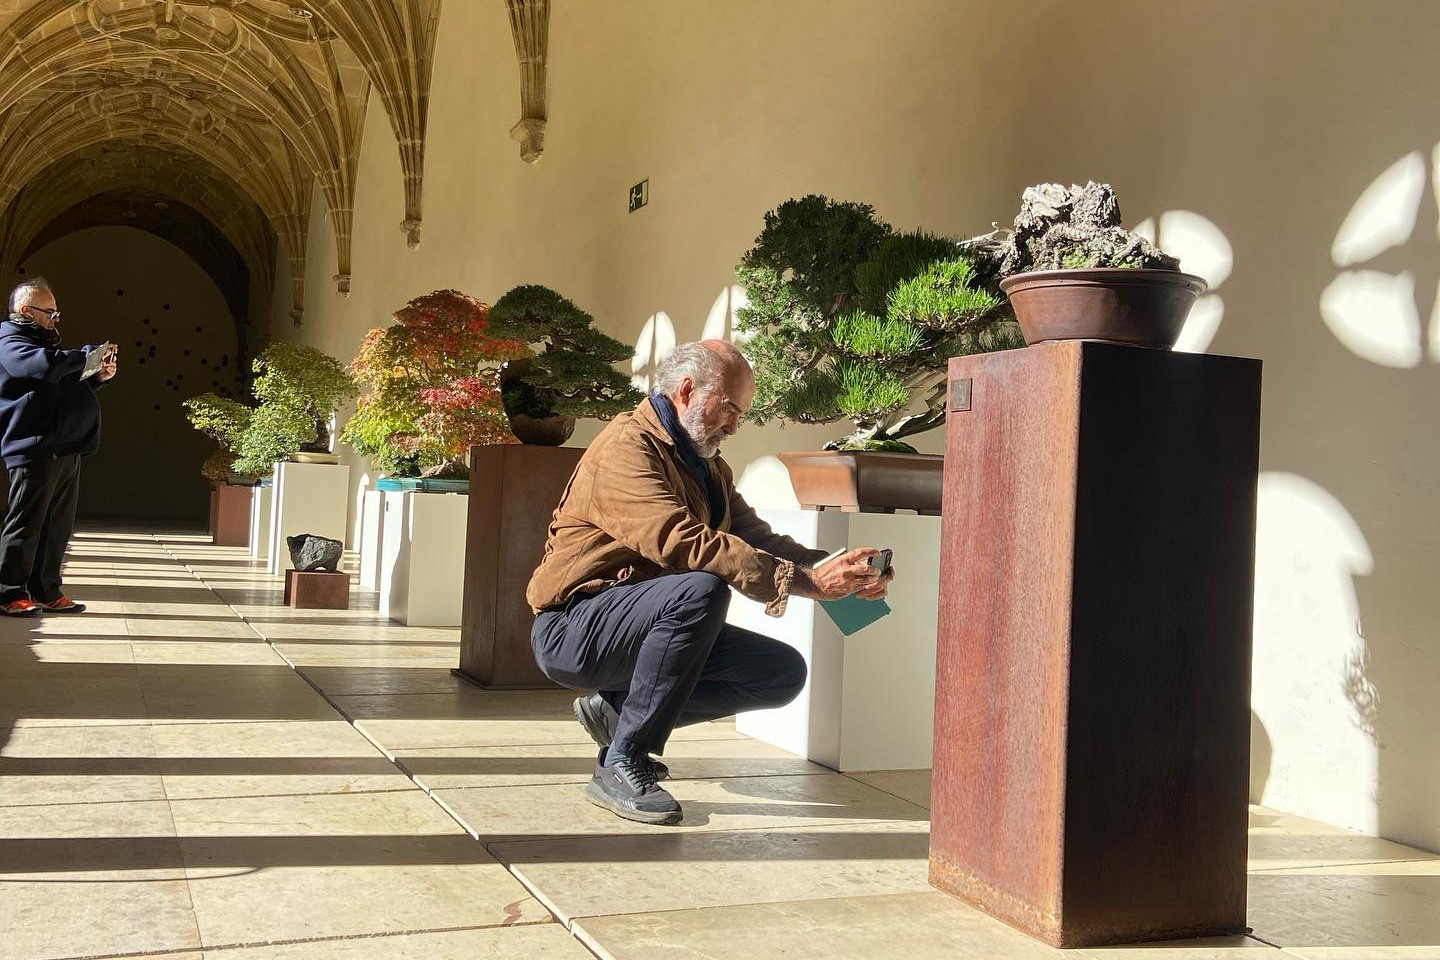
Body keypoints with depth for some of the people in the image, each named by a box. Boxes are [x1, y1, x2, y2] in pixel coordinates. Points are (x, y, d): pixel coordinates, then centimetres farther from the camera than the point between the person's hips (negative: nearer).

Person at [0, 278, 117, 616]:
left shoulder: (42, 342, 25)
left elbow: (69, 387, 36)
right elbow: (47, 366, -27)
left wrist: (97, 377, 16)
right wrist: (90, 354, -14)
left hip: (66, 451, 9)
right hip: (35, 451, -9)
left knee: (58, 526, 11)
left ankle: (46, 592, 17)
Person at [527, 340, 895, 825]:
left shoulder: (707, 466, 16)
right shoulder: (627, 447, -16)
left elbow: (757, 538, 8)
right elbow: (683, 543, -30)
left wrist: (834, 571, -12)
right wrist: (804, 582, -34)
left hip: (645, 624, 9)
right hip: (574, 629, -9)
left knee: (783, 671, -4)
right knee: (701, 590, -35)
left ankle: (618, 708, 3)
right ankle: (621, 766, -23)